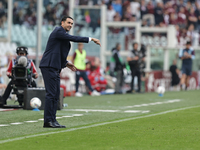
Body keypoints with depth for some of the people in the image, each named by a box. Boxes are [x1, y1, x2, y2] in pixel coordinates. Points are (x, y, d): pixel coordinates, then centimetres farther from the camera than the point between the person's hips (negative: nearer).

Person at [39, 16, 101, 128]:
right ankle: (48, 121, -11)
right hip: (49, 67, -10)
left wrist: (66, 63, 15)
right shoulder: (58, 31, -7)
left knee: (56, 95, 9)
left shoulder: (63, 34, 23)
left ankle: (52, 120, 11)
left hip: (55, 68, 10)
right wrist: (91, 39, -15)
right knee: (51, 94, -12)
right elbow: (74, 38, -18)